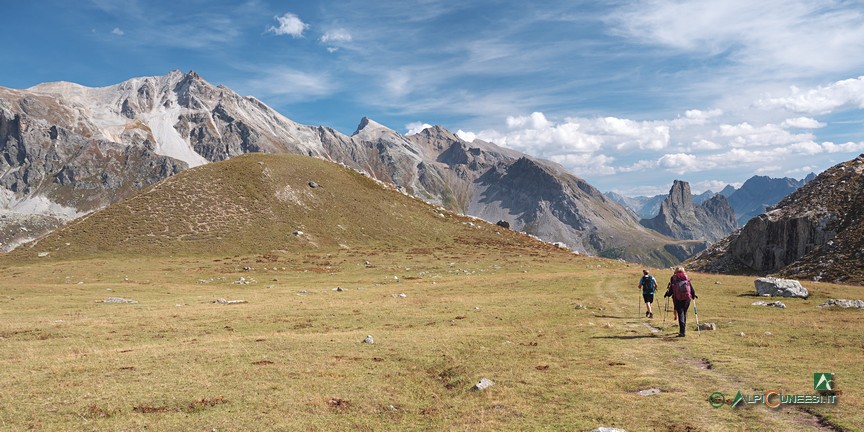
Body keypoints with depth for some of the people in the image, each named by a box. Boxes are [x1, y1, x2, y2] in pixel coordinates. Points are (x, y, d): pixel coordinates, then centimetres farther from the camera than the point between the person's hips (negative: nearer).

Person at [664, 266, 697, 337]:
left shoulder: (673, 278, 1)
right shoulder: (686, 277, 7)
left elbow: (671, 289, 0)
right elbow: (691, 287, 8)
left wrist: (667, 294, 17)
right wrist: (693, 295, 22)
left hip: (677, 299, -2)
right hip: (687, 298, 2)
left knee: (680, 313, -3)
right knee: (684, 313, 16)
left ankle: (682, 331, -14)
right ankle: (683, 330, 25)